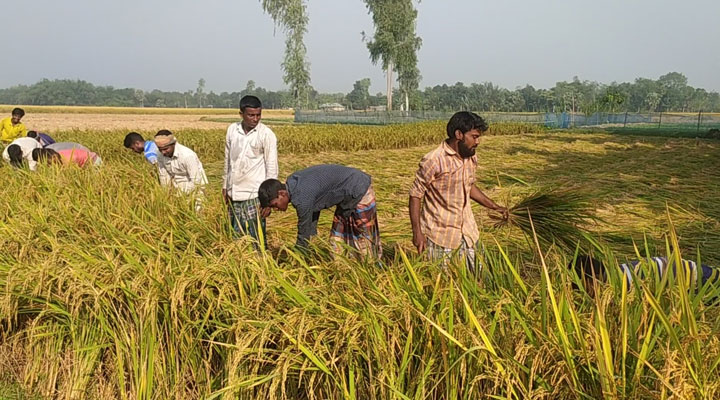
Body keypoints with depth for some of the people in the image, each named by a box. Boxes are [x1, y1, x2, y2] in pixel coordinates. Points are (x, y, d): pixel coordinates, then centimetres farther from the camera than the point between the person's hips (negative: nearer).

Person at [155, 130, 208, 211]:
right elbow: (164, 177, 0)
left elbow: (195, 180, -25)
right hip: (176, 188, 5)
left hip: (193, 187, -5)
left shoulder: (188, 155, -28)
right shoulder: (161, 156, -9)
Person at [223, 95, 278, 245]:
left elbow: (272, 168, -7)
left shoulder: (267, 134, -8)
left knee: (257, 239, -3)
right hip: (234, 194, 5)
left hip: (254, 195, -5)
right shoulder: (232, 130, 5)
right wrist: (225, 187, 16)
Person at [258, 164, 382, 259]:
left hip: (360, 191, -10)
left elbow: (303, 235, -20)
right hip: (347, 196, 10)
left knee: (364, 239, -1)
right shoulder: (293, 182, -2)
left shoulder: (301, 198, -29)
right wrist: (312, 236, 9)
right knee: (338, 236, 13)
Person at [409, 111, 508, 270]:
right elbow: (416, 195, -13)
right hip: (441, 234, -6)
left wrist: (494, 206, 13)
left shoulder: (471, 158, 3)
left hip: (468, 231, 6)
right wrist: (417, 232, -16)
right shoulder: (433, 161, -19)